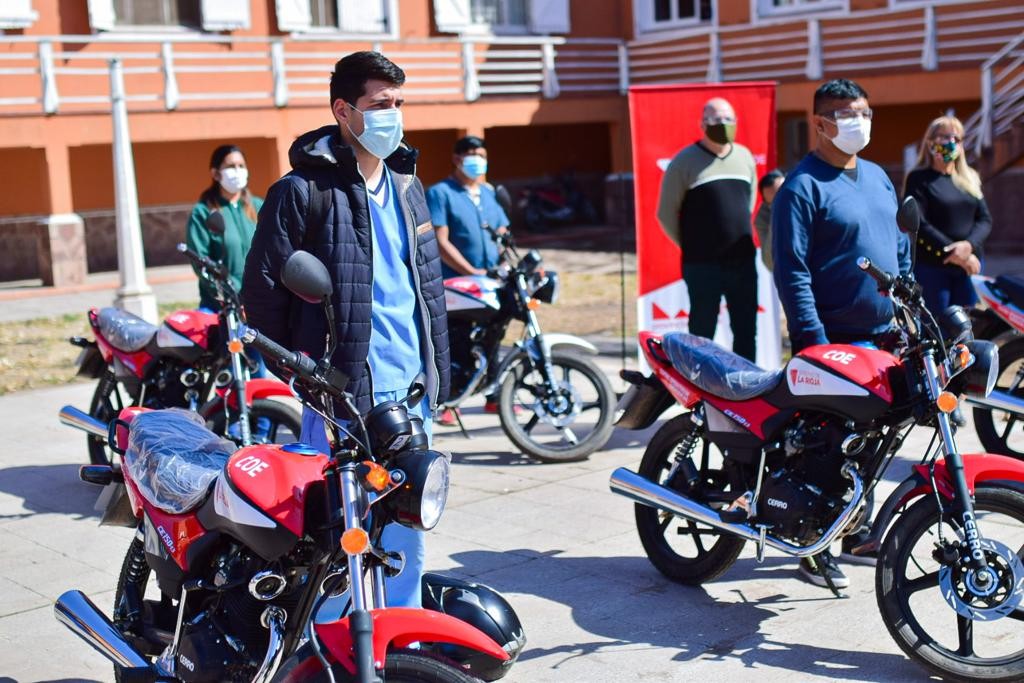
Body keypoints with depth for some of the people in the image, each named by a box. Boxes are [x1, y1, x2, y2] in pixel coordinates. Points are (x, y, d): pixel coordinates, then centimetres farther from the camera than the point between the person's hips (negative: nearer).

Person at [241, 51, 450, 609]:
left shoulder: (407, 185, 13)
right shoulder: (303, 189, -10)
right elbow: (264, 288, -9)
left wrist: (439, 371, 16)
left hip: (412, 395, 7)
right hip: (342, 396, -7)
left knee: (405, 529, 16)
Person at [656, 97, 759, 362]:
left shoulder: (745, 157, 12)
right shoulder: (685, 161, -5)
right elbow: (666, 213, -1)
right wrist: (690, 245, 2)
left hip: (743, 261, 5)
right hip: (702, 265, -5)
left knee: (746, 331, 9)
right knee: (702, 333, 0)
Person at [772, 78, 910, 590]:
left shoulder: (879, 178, 14)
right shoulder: (801, 186, -11)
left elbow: (901, 250, 21)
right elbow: (791, 271, -16)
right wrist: (815, 343, -20)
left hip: (885, 337, 8)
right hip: (832, 342, -8)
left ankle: (856, 533, 29)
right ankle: (814, 549, 8)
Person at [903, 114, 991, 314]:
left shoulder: (970, 178, 15)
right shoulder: (919, 179, -2)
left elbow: (985, 219, 8)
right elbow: (918, 224, -12)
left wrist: (969, 245, -13)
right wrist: (952, 253, -17)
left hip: (969, 264, 5)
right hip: (931, 266, -5)